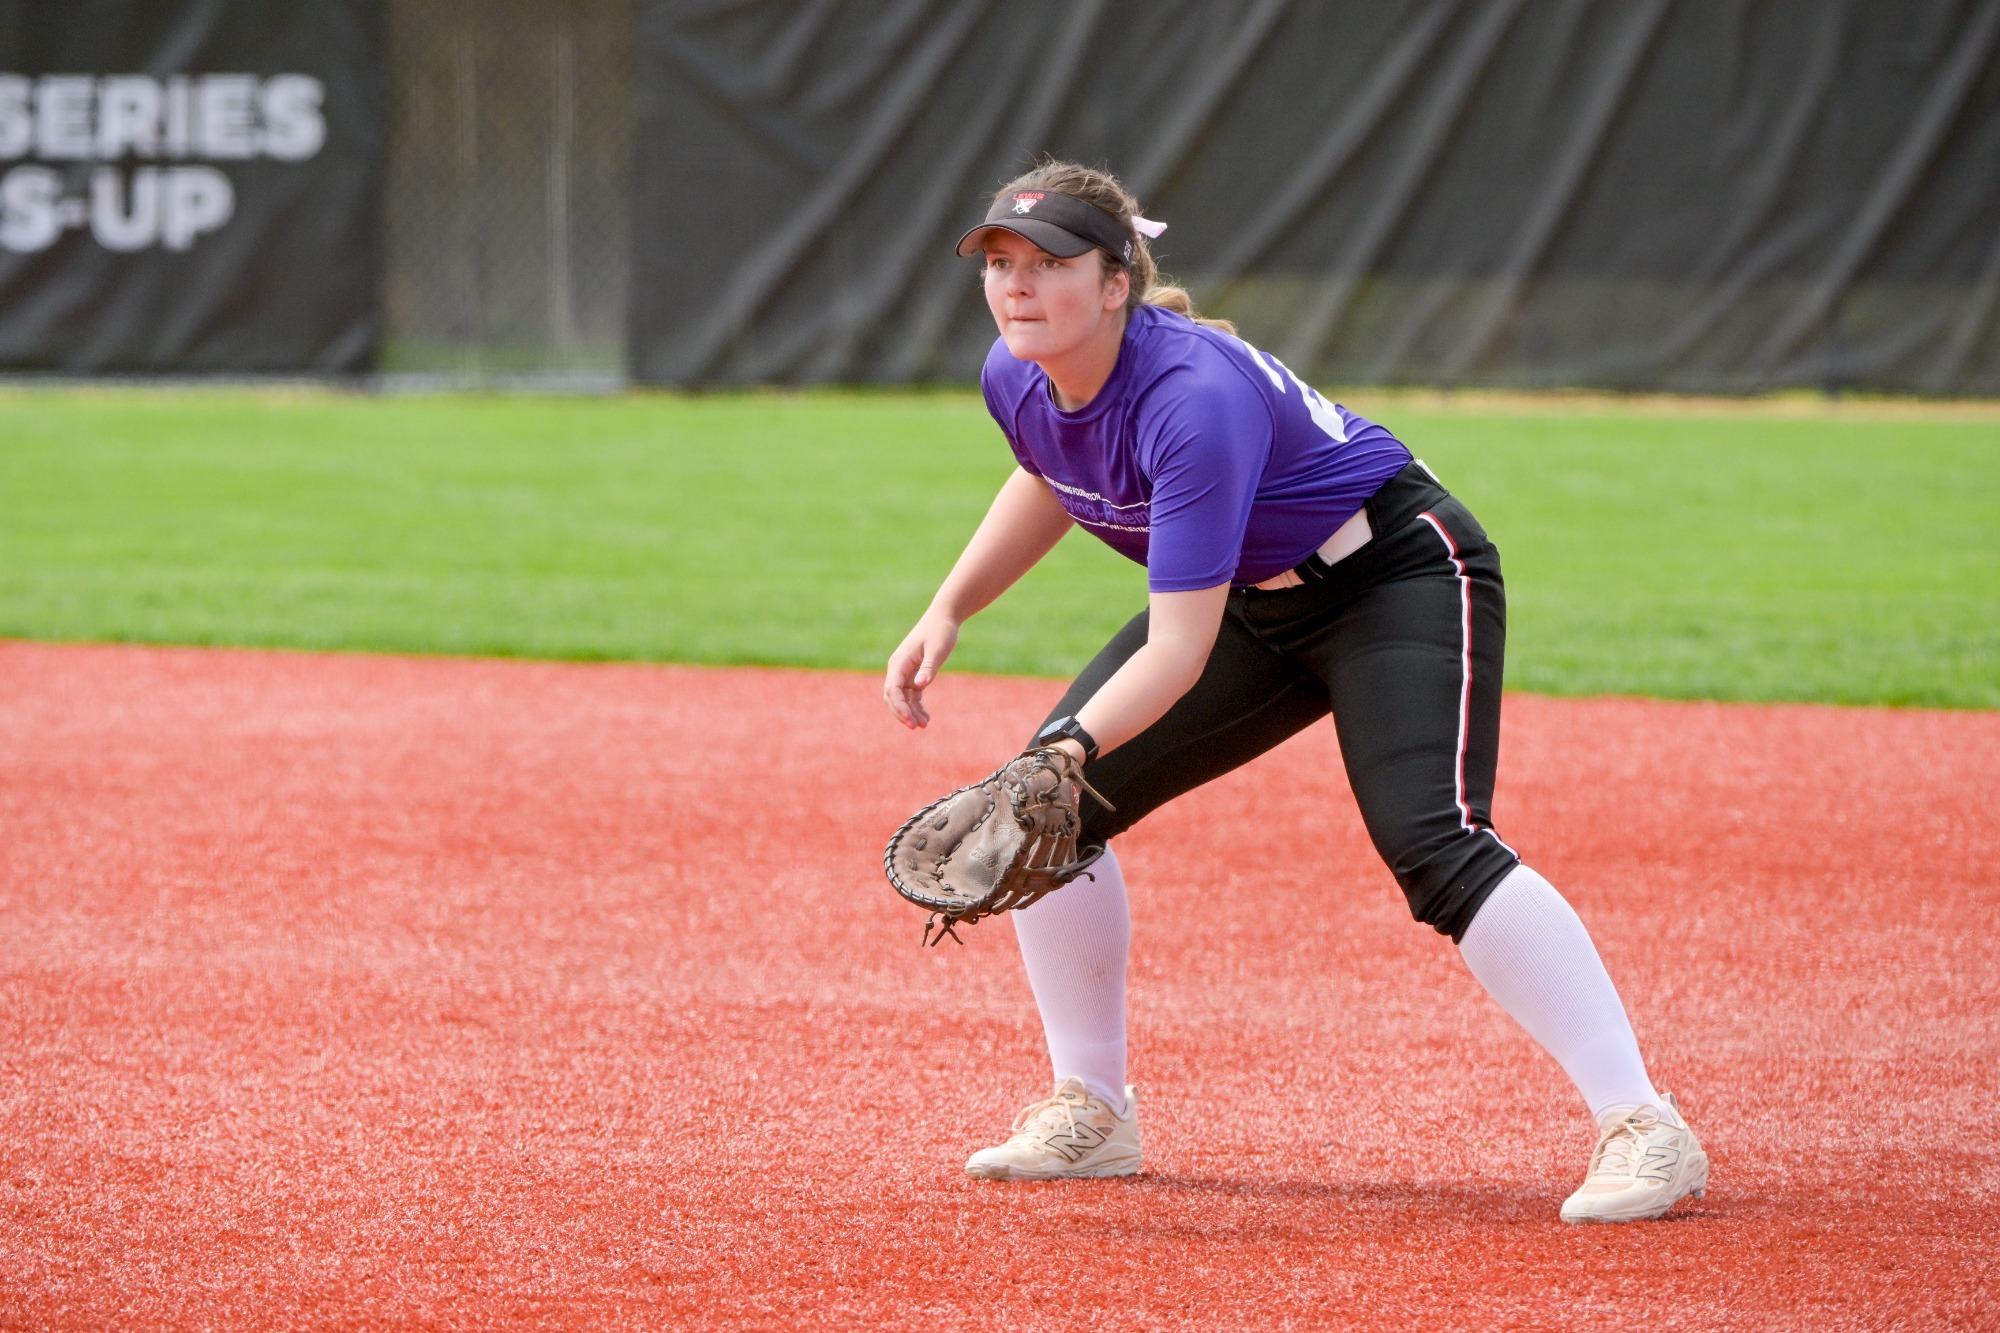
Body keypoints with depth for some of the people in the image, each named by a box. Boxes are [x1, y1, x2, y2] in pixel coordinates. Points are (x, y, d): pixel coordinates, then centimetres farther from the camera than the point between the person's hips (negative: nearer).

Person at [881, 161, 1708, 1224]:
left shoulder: (1193, 396, -35)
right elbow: (1051, 480, 16)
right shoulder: (1017, 379, -11)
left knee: (1429, 841, -29)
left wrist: (1075, 746, -50)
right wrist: (947, 613, 6)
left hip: (1401, 575, -8)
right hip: (1254, 602, 9)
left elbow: (1181, 650, -37)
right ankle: (1091, 1113, 15)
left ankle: (1644, 1130, -28)